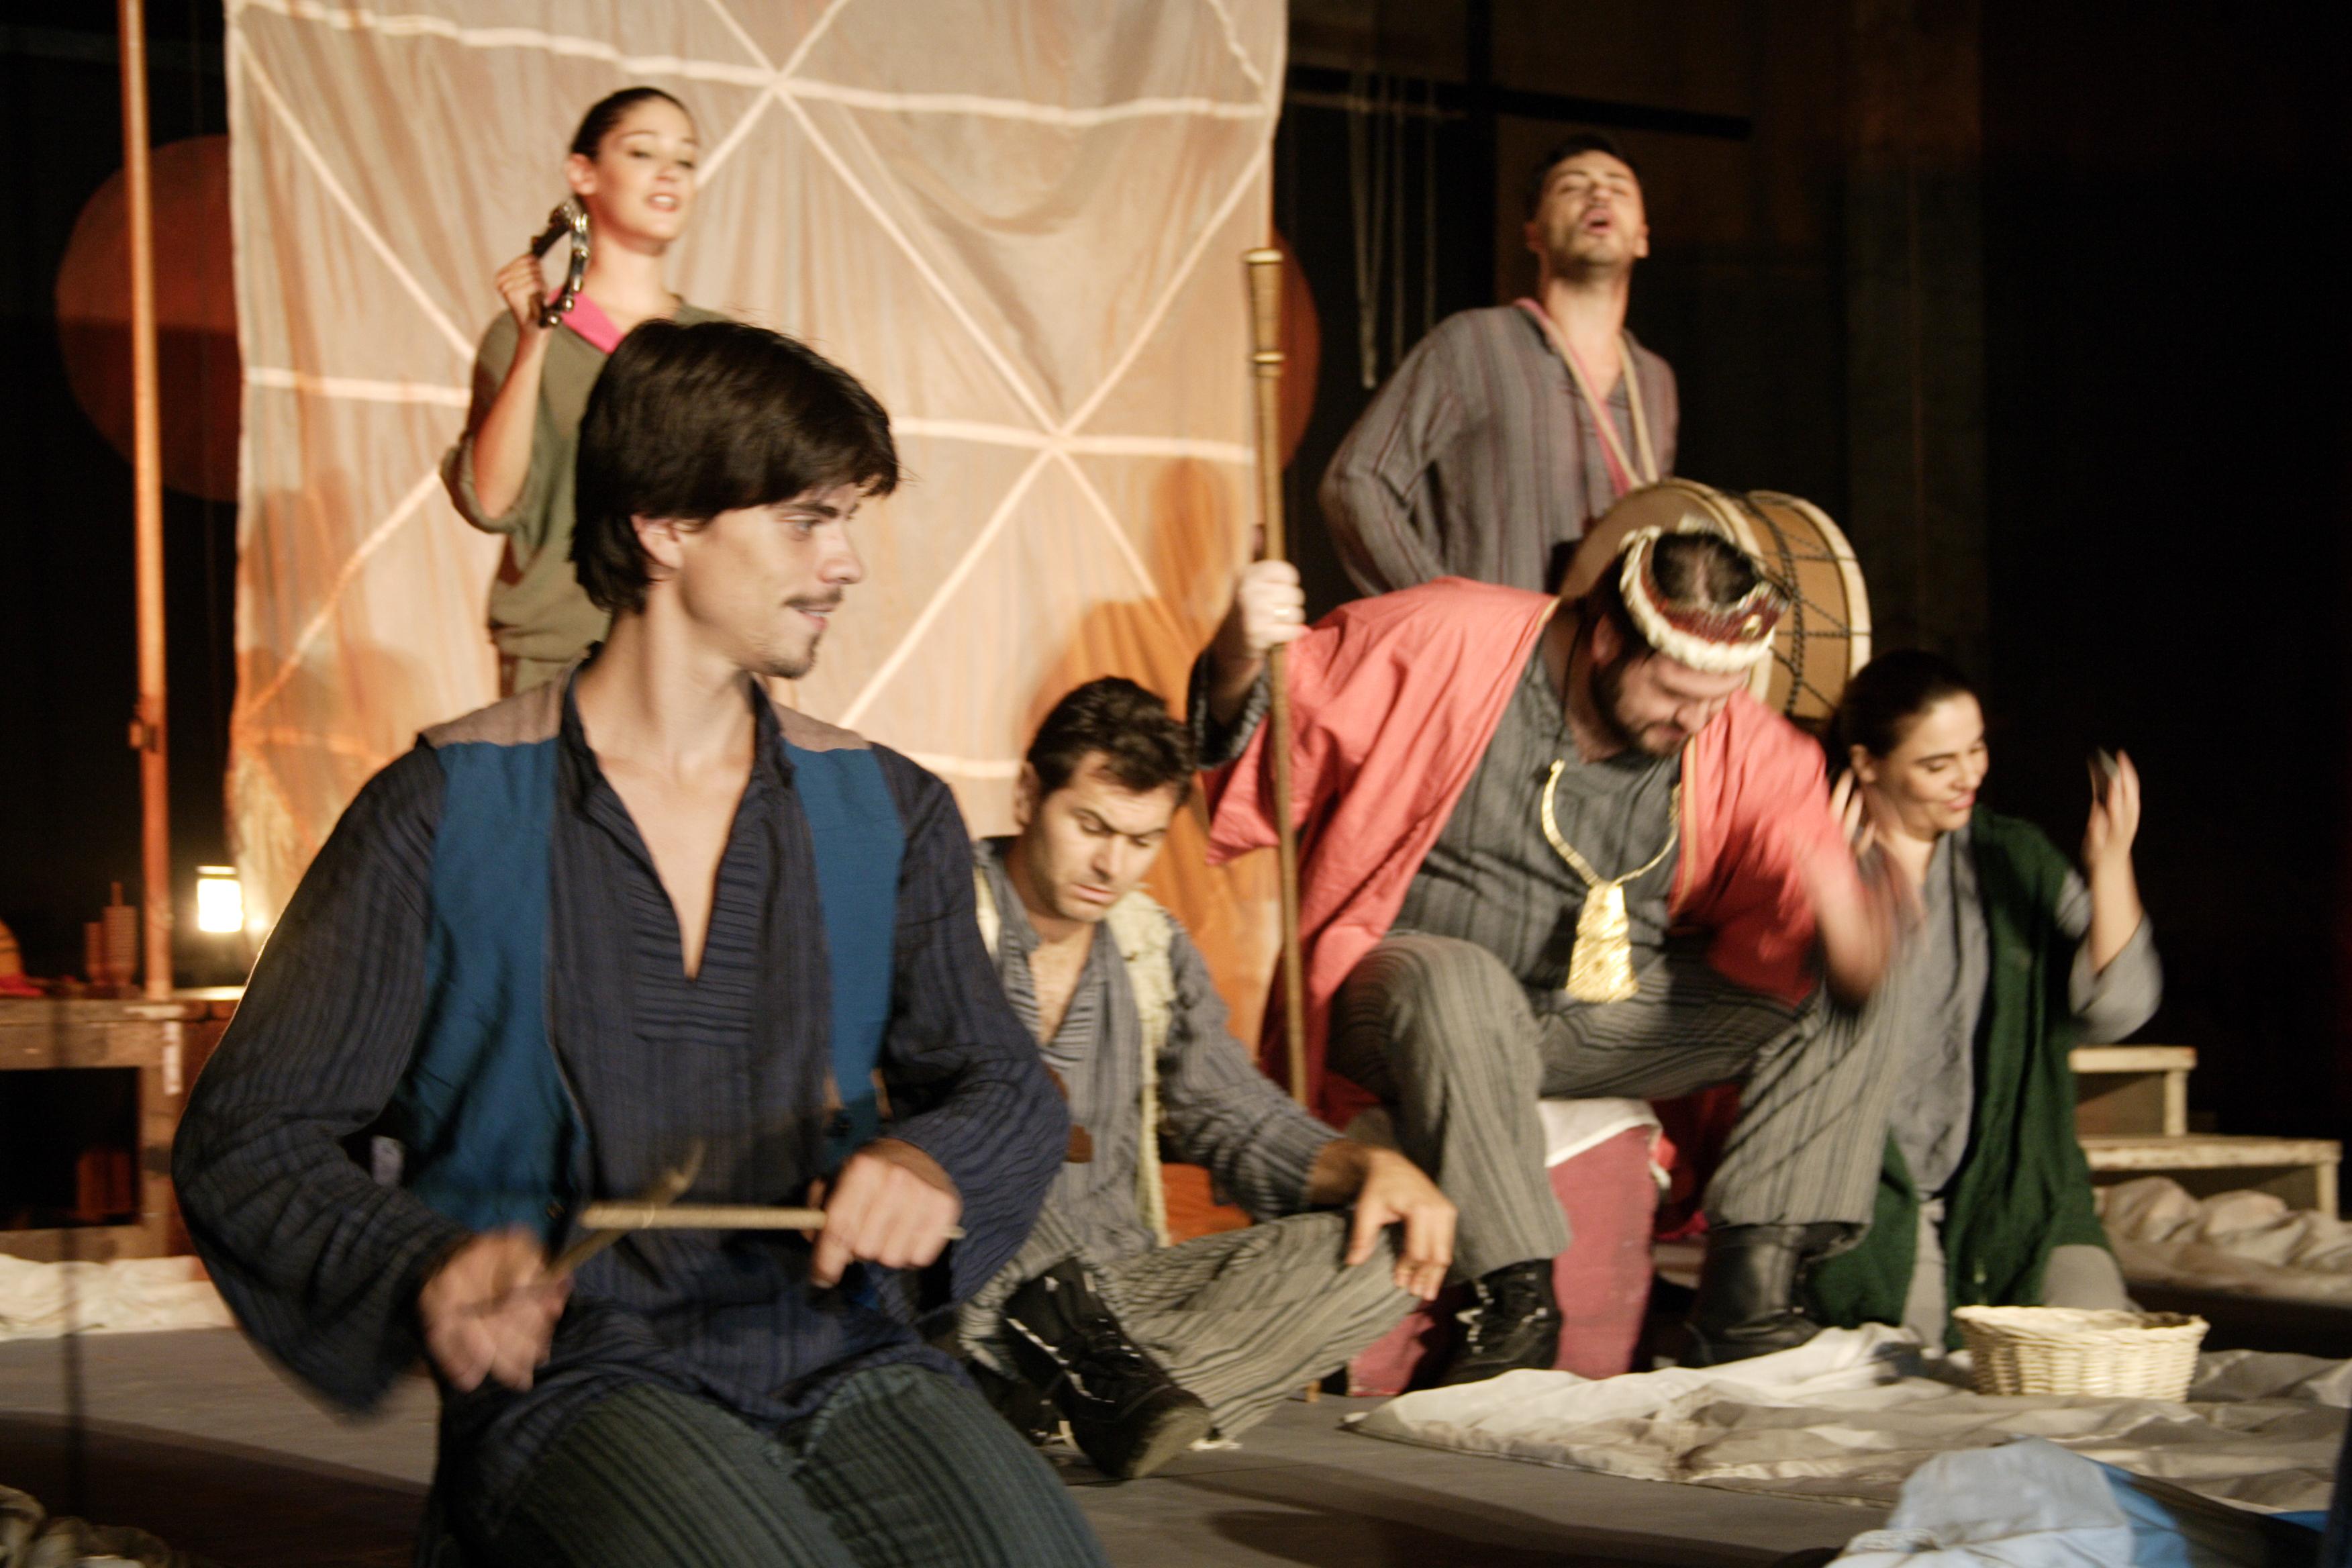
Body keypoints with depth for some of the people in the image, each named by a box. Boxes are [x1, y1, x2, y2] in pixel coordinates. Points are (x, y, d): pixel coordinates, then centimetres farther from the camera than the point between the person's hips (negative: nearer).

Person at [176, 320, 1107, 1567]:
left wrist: (931, 1161, -9)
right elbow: (248, 1139, 1)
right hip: (571, 1373, -4)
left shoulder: (887, 814, 13)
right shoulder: (448, 816, 1)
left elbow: (1005, 1086, 16)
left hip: (844, 1356, 4)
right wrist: (429, 1265, -20)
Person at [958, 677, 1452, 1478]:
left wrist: (1368, 1165, -5)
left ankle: (1097, 1381, -31)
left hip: (1111, 1290, 6)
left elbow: (1236, 1115, 15)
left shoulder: (1153, 950, 16)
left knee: (1378, 1258, -14)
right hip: (960, 1305, -6)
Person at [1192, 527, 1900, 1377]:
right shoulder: (1445, 645, -15)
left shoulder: (1741, 746, -4)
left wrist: (1843, 924, -37)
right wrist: (1241, 659, -30)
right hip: (1404, 981, -4)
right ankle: (1517, 1300, -35)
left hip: (1608, 1014, 5)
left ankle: (1748, 1297, -17)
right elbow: (1283, 740, -8)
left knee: (1825, 1018, -11)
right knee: (1459, 987, -41)